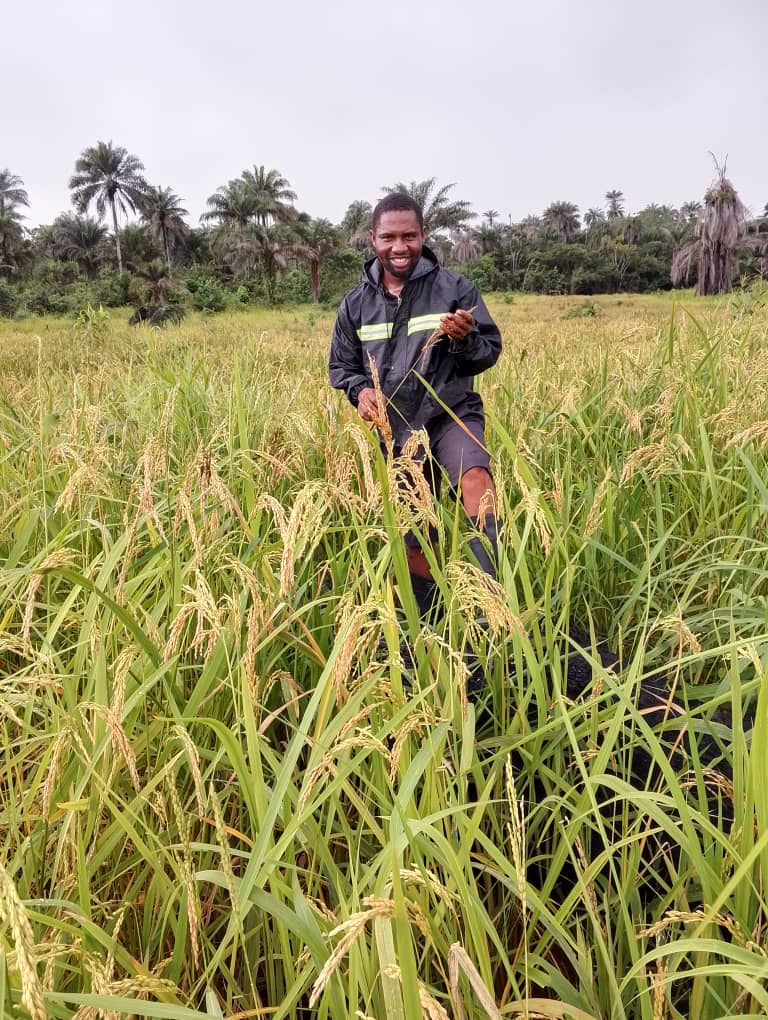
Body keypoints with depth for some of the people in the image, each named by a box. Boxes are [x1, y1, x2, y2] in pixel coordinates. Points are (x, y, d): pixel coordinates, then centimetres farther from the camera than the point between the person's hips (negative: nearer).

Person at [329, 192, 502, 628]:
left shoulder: (455, 288, -6)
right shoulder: (357, 303, 2)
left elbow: (491, 350, -2)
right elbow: (341, 365, 12)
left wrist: (464, 339, -24)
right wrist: (360, 389, -10)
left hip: (451, 414, -3)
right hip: (396, 429, 3)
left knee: (474, 477, -37)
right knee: (413, 535, 12)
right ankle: (421, 623, 32)